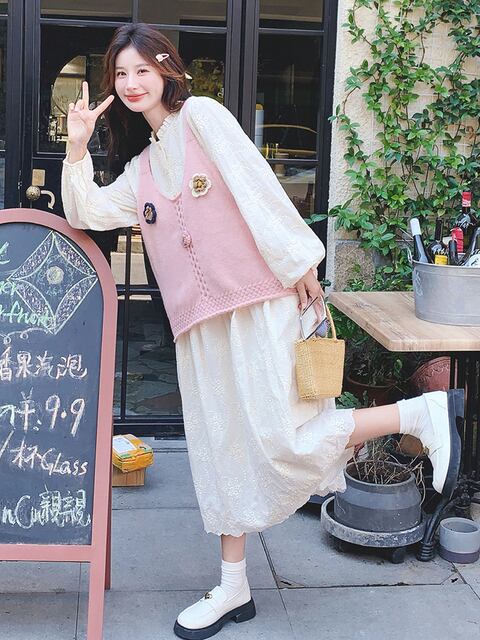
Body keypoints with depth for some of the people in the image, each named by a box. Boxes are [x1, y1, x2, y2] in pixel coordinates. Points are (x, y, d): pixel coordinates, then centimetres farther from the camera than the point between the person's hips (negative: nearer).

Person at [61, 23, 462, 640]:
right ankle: (233, 589, 21)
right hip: (198, 323, 7)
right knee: (221, 448, 10)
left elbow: (257, 183, -8)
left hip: (257, 303, -7)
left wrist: (298, 259, -14)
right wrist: (77, 148, 7)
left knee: (280, 439, -15)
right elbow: (84, 213, 19)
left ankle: (424, 413, 1)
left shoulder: (201, 114, -1)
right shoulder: (140, 169, 20)